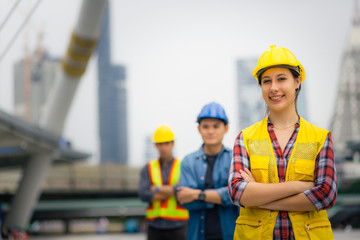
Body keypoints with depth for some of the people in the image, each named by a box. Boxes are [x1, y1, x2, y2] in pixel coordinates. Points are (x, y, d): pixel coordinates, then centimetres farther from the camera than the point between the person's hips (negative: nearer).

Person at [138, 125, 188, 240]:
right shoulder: (148, 168, 8)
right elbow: (143, 194, -6)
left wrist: (157, 189, -7)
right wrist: (170, 192, -11)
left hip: (178, 226, -2)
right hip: (155, 227, 2)